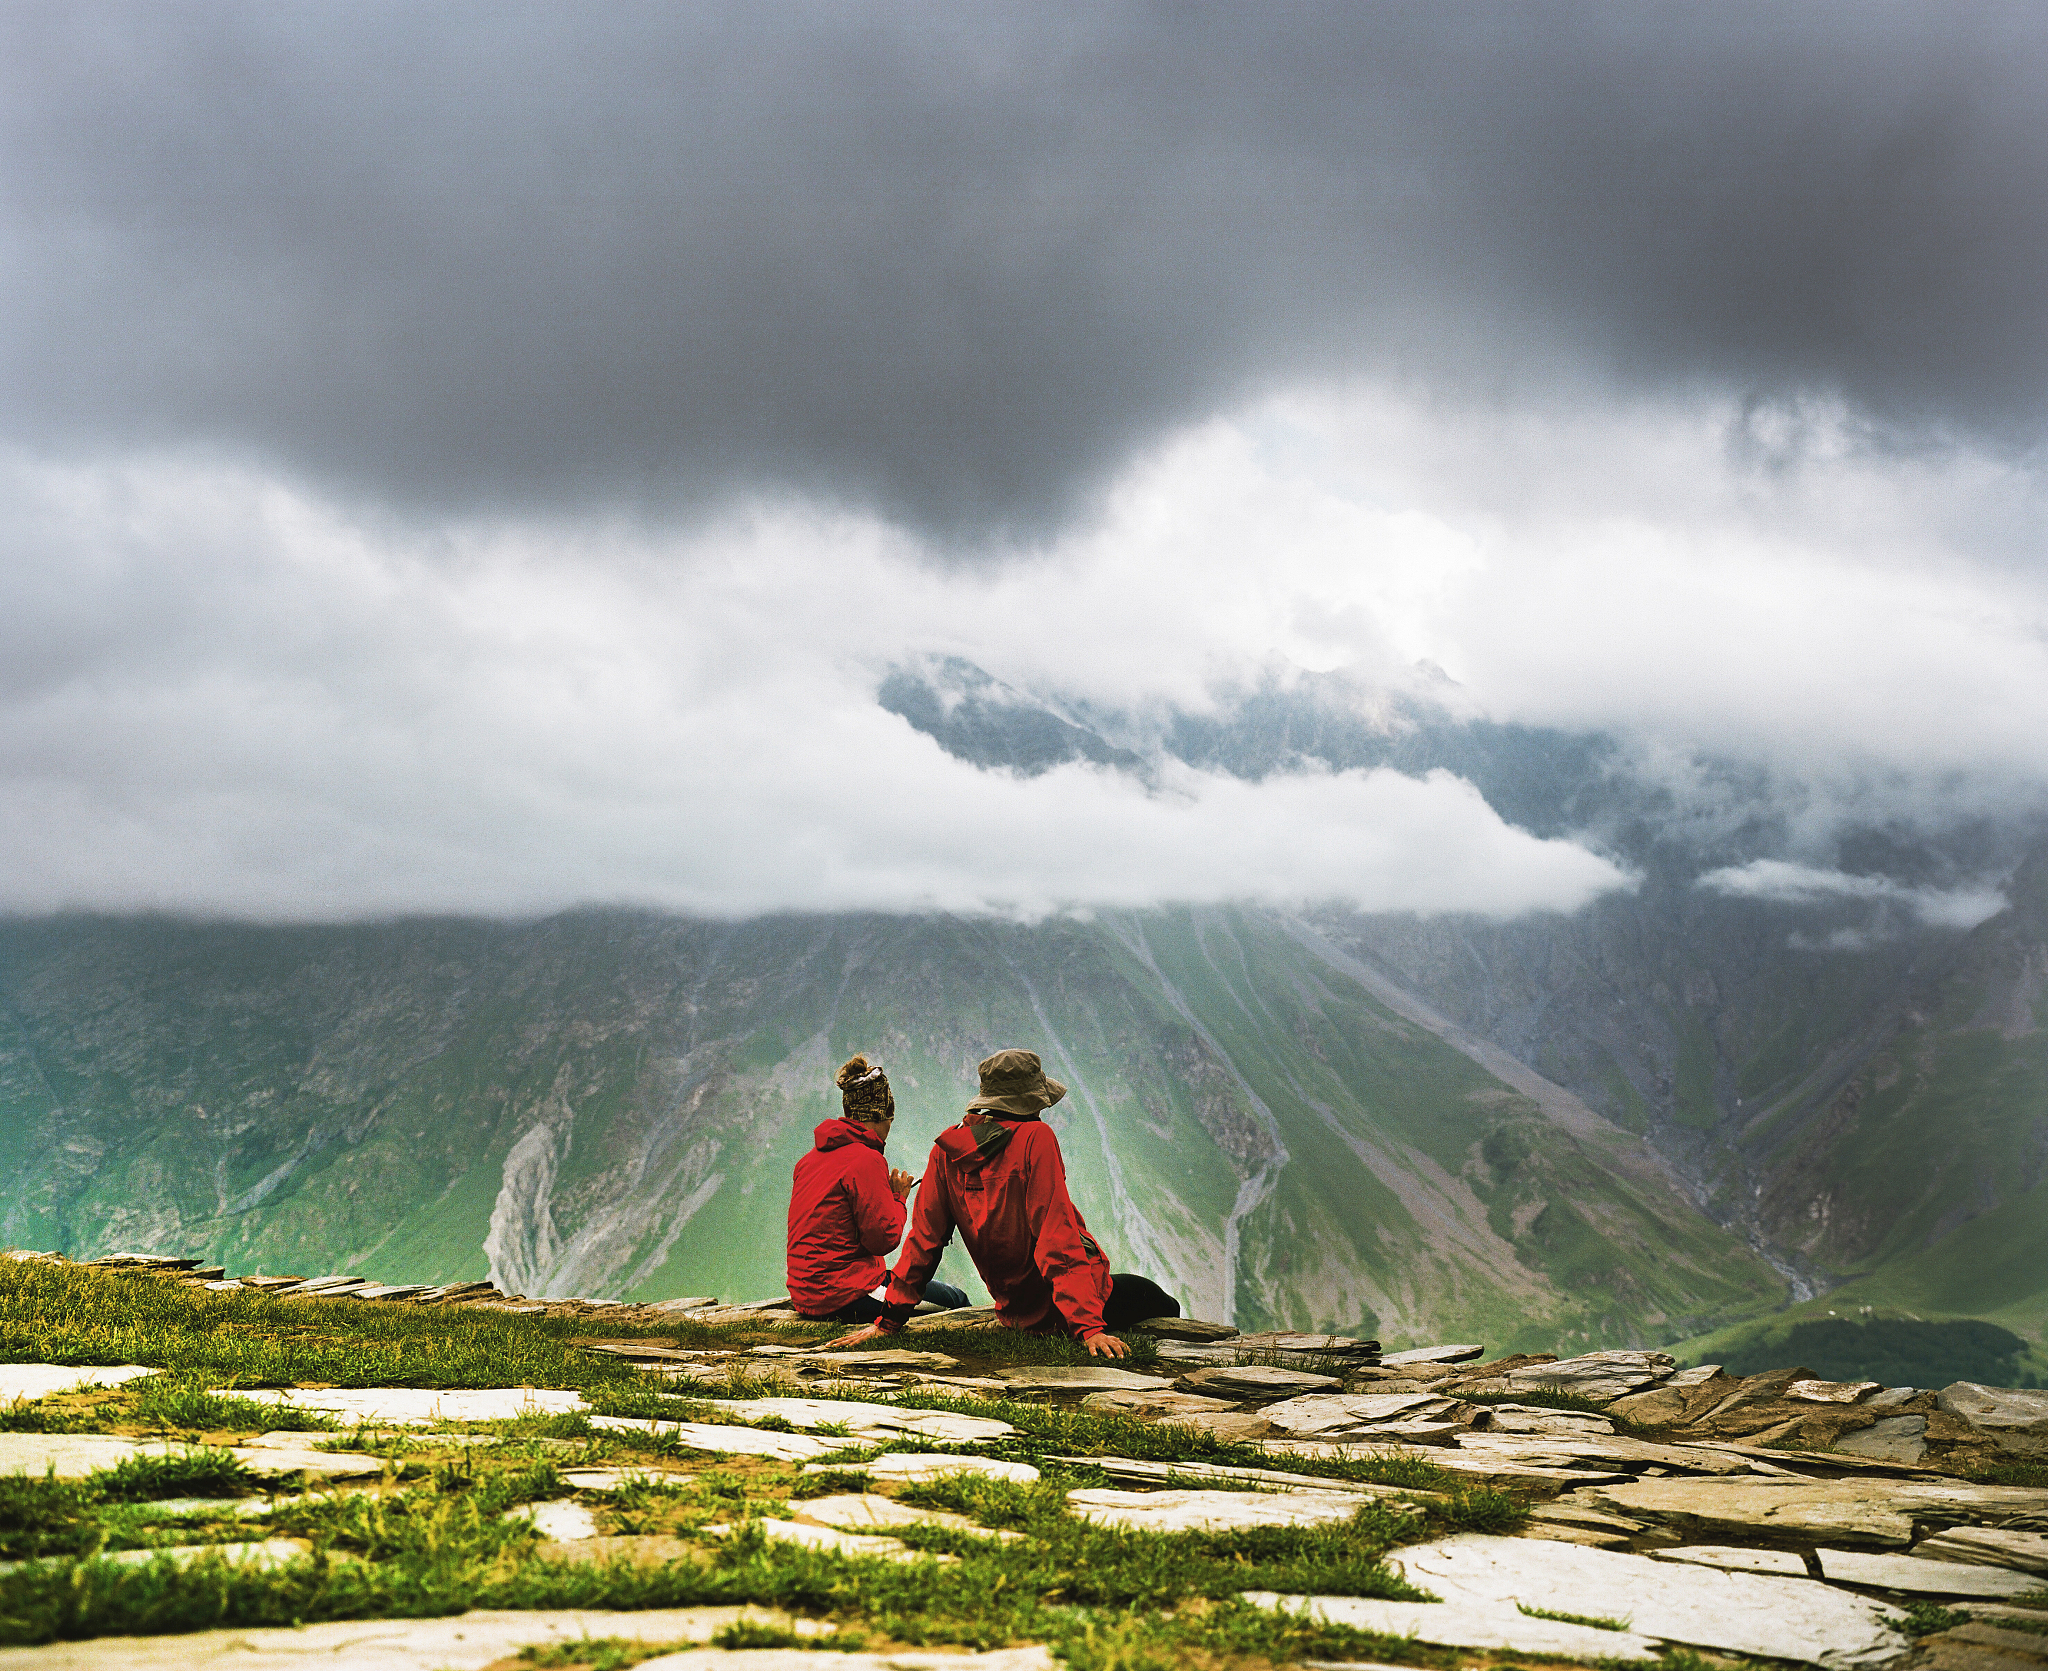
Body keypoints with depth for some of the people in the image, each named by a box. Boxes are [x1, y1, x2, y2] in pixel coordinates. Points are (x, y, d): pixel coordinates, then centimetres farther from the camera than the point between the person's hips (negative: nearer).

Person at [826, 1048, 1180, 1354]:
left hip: (1015, 1313, 6)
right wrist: (1088, 1326, -25)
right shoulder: (1036, 1138, -17)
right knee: (1165, 1306, 14)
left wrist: (888, 1320, 6)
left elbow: (924, 1237, 2)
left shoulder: (946, 1150, 0)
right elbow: (1058, 1236, -23)